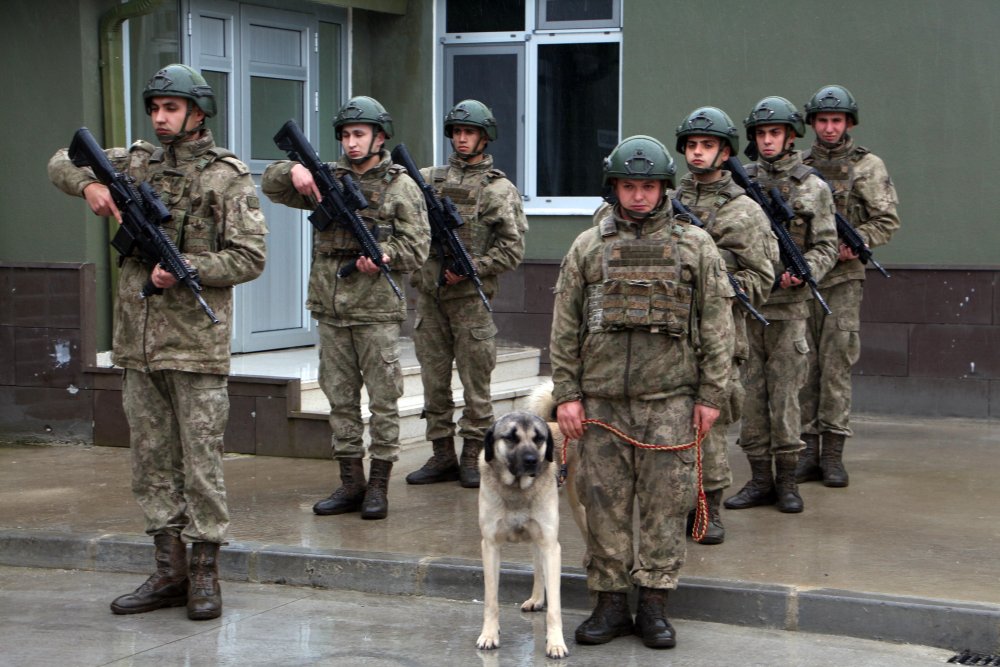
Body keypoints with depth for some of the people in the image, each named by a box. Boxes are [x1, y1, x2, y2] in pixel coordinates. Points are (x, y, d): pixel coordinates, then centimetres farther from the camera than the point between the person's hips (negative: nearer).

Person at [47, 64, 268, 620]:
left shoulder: (228, 176, -4)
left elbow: (250, 257, -9)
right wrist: (89, 184, -1)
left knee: (201, 460, -2)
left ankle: (205, 574, 6)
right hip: (139, 340, 6)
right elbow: (62, 162, 20)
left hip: (197, 342, -6)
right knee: (152, 459, 10)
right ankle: (170, 571, 18)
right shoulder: (137, 162, 12)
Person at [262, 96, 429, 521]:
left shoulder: (401, 187, 0)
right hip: (331, 310, 5)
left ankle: (379, 486, 6)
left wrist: (385, 256, -24)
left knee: (383, 400, -1)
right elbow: (271, 185, 13)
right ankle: (351, 483, 17)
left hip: (377, 311, -5)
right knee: (340, 399, 9)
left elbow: (417, 245, -5)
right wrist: (295, 170, -8)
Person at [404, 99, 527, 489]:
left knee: (475, 381, 0)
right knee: (433, 380, 8)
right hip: (429, 295, 4)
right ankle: (442, 455, 15)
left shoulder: (500, 190, 0)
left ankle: (473, 457, 7)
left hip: (470, 298, -4)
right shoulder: (429, 179, 11)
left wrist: (470, 268, -14)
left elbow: (513, 248, -4)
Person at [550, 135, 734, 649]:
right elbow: (564, 327, 7)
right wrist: (566, 394, 1)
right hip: (601, 399, 1)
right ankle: (610, 603, 13)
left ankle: (654, 604, 9)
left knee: (665, 501, 0)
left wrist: (711, 395, -2)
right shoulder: (587, 248, 7)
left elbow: (717, 325, 3)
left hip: (670, 399, -1)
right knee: (604, 500, 3)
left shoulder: (696, 246, 4)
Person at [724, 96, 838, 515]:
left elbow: (825, 246, 2)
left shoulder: (813, 189, 2)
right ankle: (760, 479, 13)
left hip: (787, 307, -2)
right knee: (750, 391, 5)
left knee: (784, 392, 1)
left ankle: (787, 480, 10)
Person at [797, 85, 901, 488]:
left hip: (843, 277, -3)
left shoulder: (868, 166, 3)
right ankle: (809, 451, 8)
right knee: (803, 364, 3)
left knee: (836, 363, -7)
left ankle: (833, 452, -3)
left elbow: (888, 220, -1)